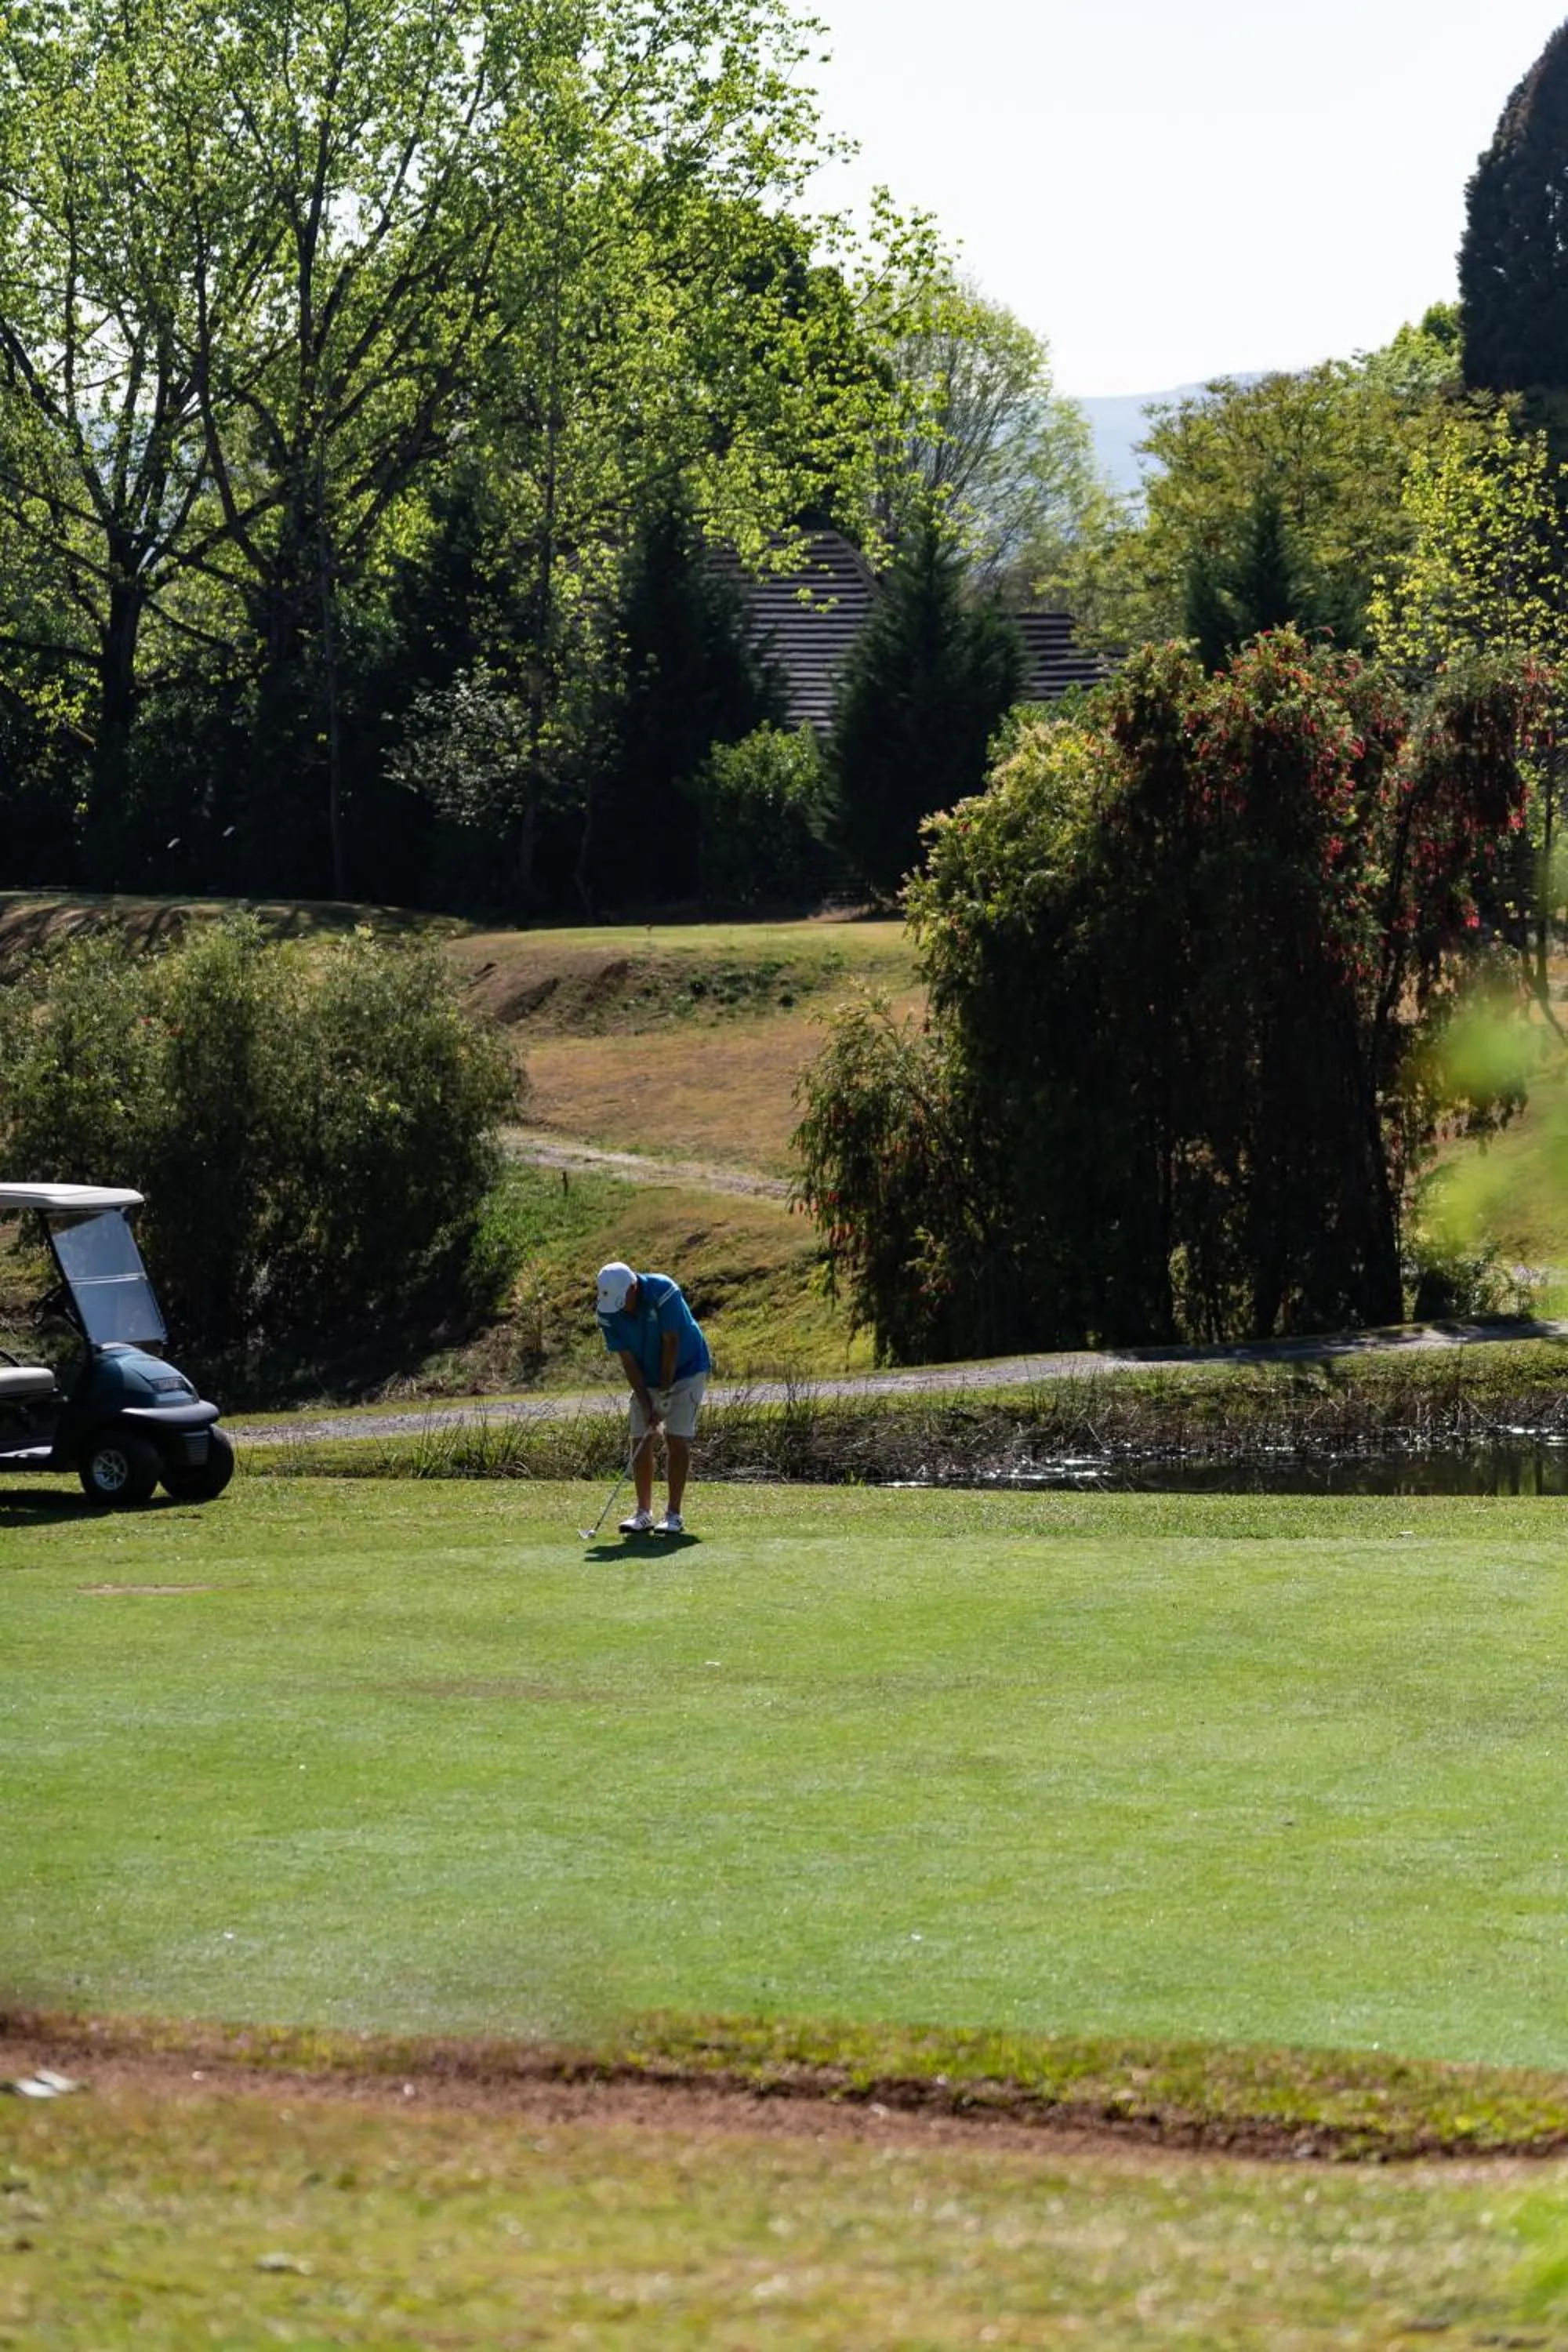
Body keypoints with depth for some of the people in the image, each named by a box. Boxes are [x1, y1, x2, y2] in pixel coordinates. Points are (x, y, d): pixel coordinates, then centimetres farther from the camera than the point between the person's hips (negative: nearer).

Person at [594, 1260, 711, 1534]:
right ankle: (643, 1514, 6)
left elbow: (670, 1343, -24)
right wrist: (646, 1404, -18)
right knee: (640, 1441, -1)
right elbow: (627, 1360, -13)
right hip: (647, 1377, 5)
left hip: (684, 1369, -5)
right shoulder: (608, 1313, -16)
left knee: (677, 1439, -12)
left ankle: (674, 1515, -10)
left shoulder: (663, 1292, -29)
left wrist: (665, 1391, -20)